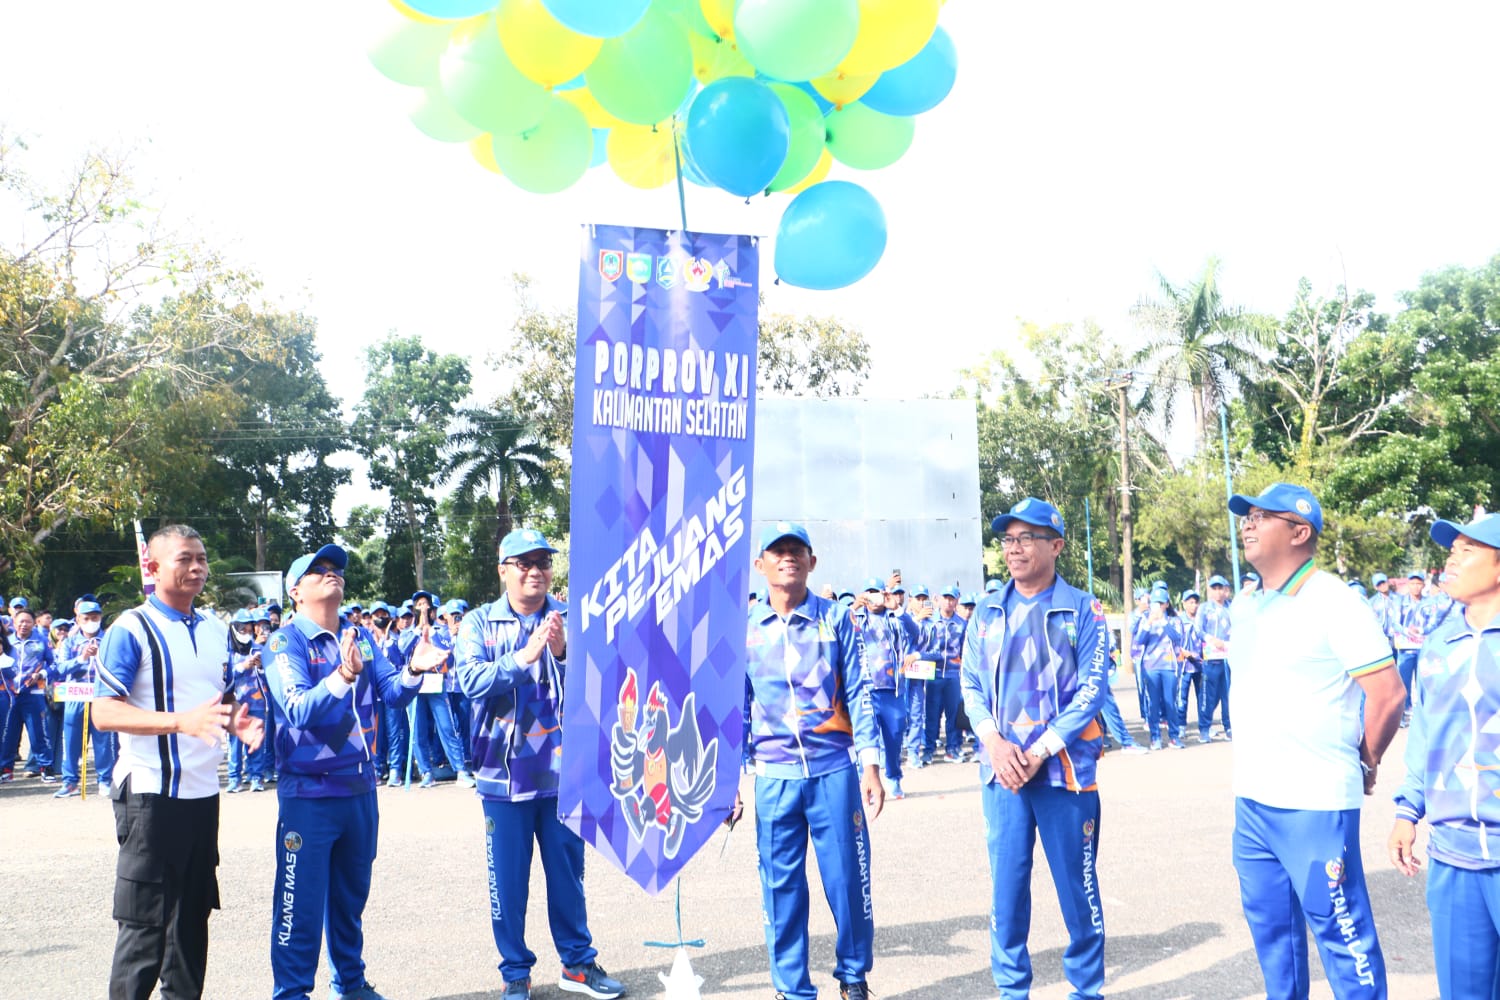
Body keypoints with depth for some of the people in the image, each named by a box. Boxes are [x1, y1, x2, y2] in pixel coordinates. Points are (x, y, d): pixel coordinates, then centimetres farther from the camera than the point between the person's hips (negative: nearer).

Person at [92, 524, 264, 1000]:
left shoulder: (217, 631, 12)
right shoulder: (131, 629, -9)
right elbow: (104, 712, -16)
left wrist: (239, 720, -1)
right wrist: (181, 720, -29)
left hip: (203, 792, 7)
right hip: (151, 794, -7)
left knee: (193, 913, 15)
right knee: (145, 923, -1)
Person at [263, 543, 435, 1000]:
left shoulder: (361, 637, 7)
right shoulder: (285, 642, -10)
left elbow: (392, 692, -1)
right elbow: (298, 709, -23)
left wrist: (413, 670, -22)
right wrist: (342, 676, -40)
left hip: (361, 787, 6)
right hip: (309, 792, -6)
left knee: (351, 894, 17)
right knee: (301, 900, 0)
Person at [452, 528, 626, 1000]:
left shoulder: (571, 619, 1)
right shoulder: (479, 623, 0)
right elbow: (469, 680, -15)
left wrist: (563, 654, -26)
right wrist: (524, 655, -26)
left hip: (563, 770, 1)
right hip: (505, 772, -1)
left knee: (568, 872, 12)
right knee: (508, 880, 6)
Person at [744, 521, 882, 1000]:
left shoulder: (836, 619, 0)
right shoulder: (745, 629, 4)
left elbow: (858, 694, 0)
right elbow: (737, 708, 9)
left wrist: (871, 765, -5)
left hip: (835, 769, -1)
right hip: (774, 776, 1)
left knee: (848, 880, 4)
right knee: (781, 888, 6)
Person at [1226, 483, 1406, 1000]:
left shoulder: (1334, 602, -12)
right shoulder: (1243, 606, 11)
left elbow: (1388, 693, -14)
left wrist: (1364, 763, -2)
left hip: (1314, 804, -7)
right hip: (1251, 798, 7)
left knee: (1341, 933, 1)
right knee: (1269, 924, 17)